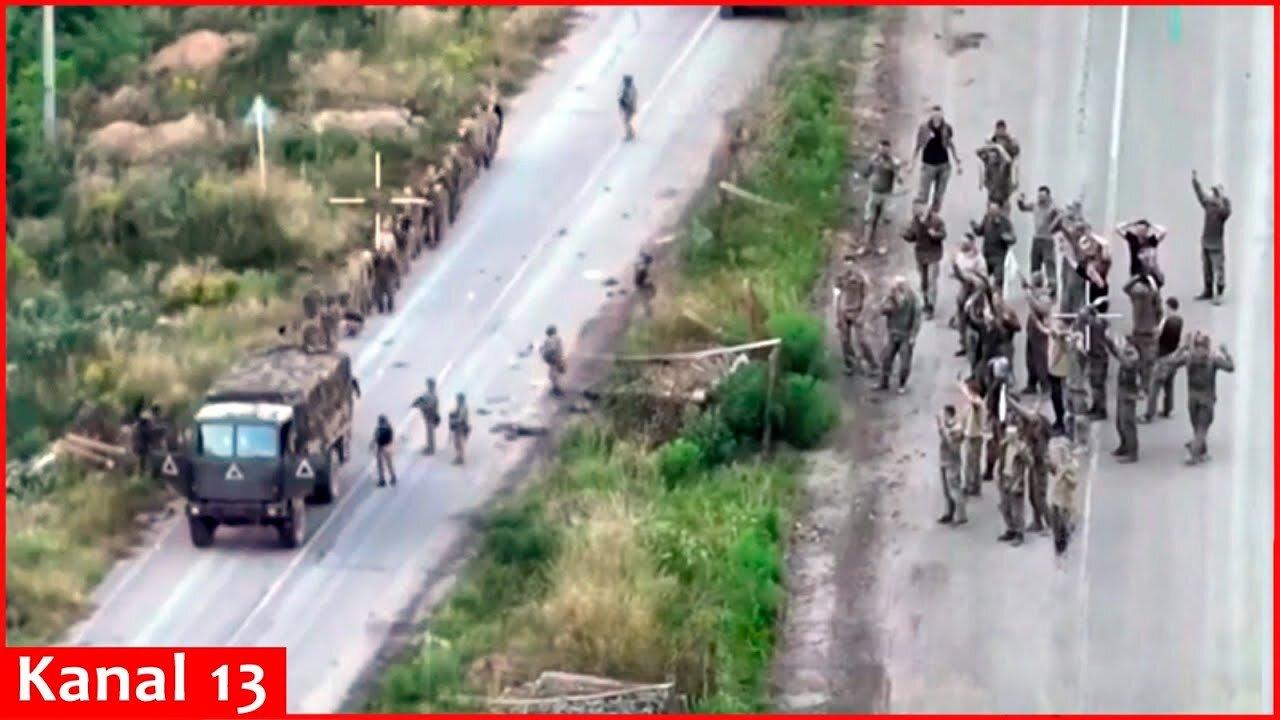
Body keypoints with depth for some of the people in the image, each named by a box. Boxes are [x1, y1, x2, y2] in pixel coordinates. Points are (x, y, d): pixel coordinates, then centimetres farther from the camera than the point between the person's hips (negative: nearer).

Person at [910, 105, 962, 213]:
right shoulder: (924, 128, -6)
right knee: (922, 195, -5)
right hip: (928, 164, -3)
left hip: (944, 164, 3)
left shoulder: (947, 128, 0)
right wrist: (912, 163, 2)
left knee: (939, 196, 8)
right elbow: (918, 146, 2)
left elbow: (952, 146, 11)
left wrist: (957, 163, 13)